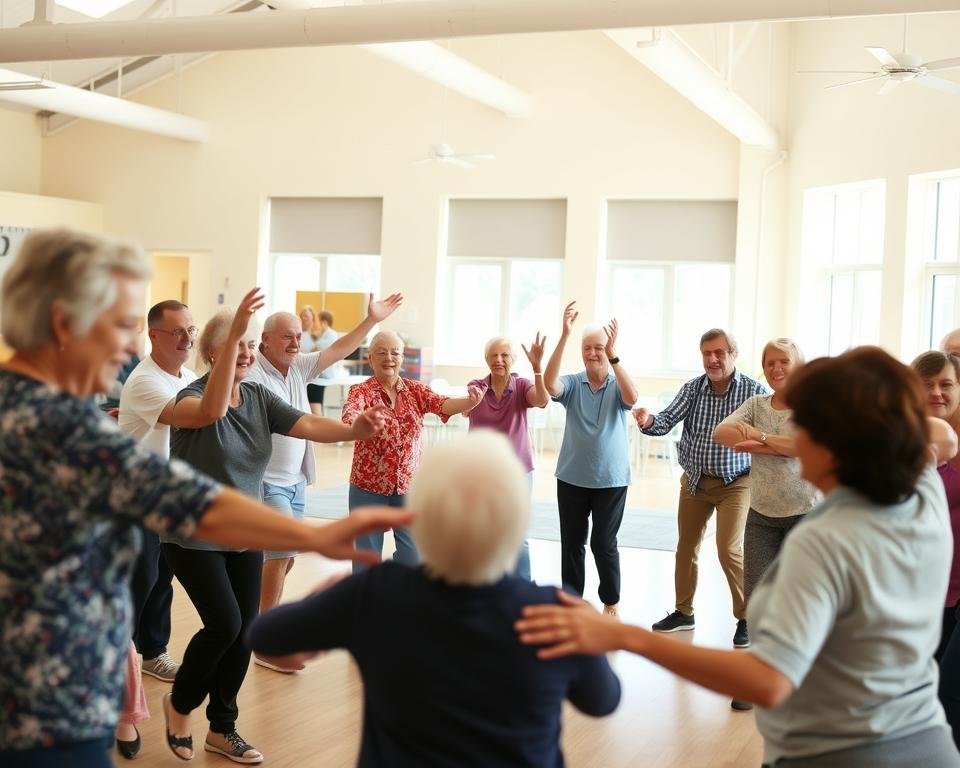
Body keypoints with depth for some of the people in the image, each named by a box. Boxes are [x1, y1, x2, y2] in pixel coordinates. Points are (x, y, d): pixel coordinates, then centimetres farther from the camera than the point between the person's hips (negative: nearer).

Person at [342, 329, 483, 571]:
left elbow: (443, 404, -16)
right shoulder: (361, 391, -7)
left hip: (409, 486, 3)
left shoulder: (416, 390, 2)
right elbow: (350, 414, -28)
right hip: (368, 488, -3)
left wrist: (470, 402, -38)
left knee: (415, 559, 6)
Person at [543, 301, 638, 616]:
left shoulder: (618, 386, -3)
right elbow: (550, 384, -22)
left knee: (604, 544, 2)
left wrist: (613, 354, -34)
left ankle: (611, 602, 20)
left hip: (611, 478, -2)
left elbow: (632, 397, -25)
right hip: (571, 477, 2)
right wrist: (564, 336, -31)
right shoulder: (572, 383, 0)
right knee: (571, 543, 9)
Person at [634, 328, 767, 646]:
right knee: (686, 547, 14)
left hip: (735, 482, -4)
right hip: (694, 480, 4)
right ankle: (684, 612, 32)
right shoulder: (692, 388, -3)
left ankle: (746, 617, 6)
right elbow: (667, 420, -11)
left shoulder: (755, 390, -12)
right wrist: (648, 421, -33)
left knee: (729, 550, -13)